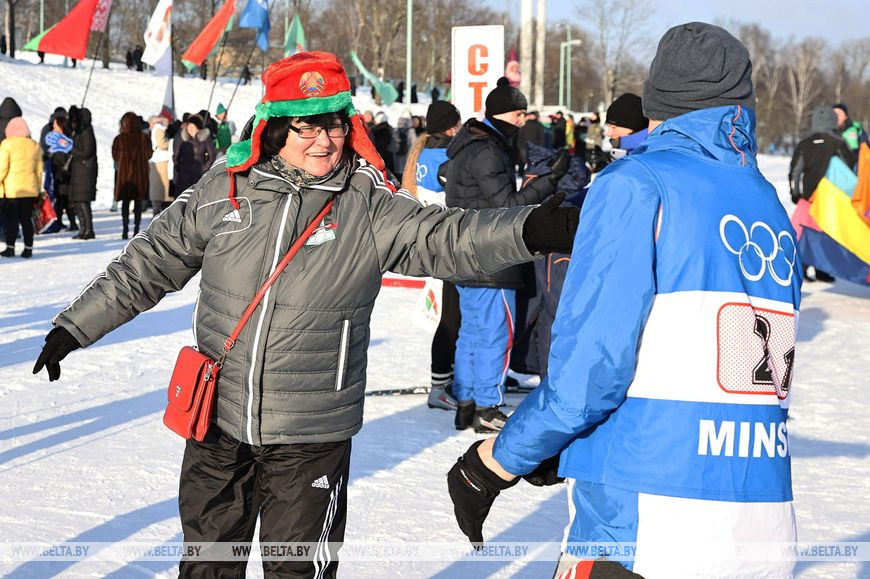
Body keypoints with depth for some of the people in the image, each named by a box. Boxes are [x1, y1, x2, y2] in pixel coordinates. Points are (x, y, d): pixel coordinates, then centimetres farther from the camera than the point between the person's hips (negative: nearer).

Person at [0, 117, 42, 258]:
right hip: (30, 188, 4)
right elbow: (39, 170, 10)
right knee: (27, 219, 7)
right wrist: (38, 188, 16)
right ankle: (28, 248, 6)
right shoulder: (35, 145, 8)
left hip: (12, 189, -4)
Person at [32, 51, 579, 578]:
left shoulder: (369, 206, -8)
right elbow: (149, 264, 6)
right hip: (218, 423, 2)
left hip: (310, 438, -2)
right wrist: (75, 327, 8)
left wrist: (534, 228, -40)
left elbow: (445, 237, -22)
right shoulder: (224, 190, -2)